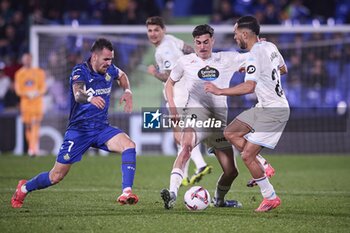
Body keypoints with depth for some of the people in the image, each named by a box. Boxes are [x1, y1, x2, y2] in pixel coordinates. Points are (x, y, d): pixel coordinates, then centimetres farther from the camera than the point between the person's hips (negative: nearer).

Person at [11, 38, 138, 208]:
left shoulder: (109, 70, 1)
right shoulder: (80, 71, -16)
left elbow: (122, 75, 28)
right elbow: (78, 94, -38)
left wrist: (127, 91, 8)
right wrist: (90, 98, -61)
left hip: (101, 129, 5)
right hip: (79, 129, -4)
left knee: (129, 145, -25)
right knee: (56, 176, 1)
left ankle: (127, 192, -26)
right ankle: (24, 188, 29)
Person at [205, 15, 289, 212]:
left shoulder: (255, 55, -23)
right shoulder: (270, 46, 6)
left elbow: (249, 87, -34)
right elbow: (283, 69, 24)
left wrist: (220, 91, -26)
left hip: (274, 111, -10)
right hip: (264, 107, 10)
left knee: (247, 156, -9)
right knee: (230, 133, 9)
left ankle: (271, 197, 2)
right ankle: (263, 166, 10)